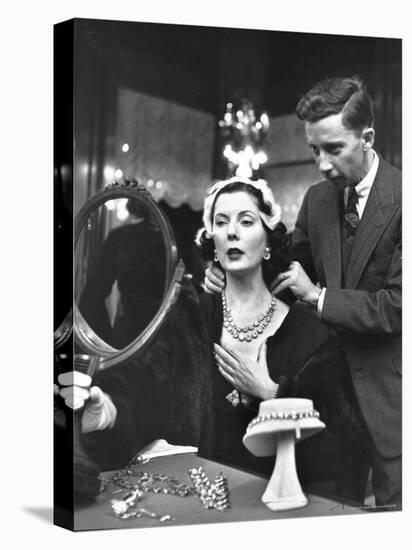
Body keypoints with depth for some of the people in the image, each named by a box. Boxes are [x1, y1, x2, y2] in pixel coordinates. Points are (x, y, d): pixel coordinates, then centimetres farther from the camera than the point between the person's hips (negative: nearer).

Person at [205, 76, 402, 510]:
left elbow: (397, 307, -20)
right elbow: (295, 270, 12)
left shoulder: (401, 200, -18)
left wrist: (319, 296, -18)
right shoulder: (317, 199, 2)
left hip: (388, 389, -5)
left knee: (393, 503, 10)